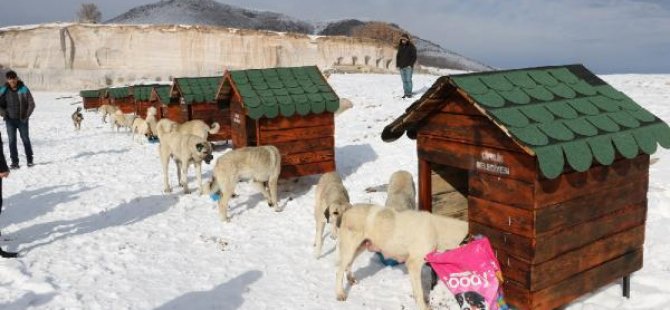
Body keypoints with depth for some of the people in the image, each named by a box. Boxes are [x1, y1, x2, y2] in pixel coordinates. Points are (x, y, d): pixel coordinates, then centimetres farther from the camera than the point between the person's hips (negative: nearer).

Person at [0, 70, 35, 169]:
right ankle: (14, 162, 3)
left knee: (25, 139, 7)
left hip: (22, 120, -1)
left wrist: (26, 116, -7)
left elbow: (31, 104, -3)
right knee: (12, 140, -1)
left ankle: (29, 159, 21)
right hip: (10, 120, 1)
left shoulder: (23, 89, -7)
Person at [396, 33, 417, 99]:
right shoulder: (400, 47, 12)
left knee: (408, 80, -8)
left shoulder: (411, 47, -3)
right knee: (404, 81, 4)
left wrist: (410, 65, -13)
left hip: (408, 67, -5)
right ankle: (406, 93, 8)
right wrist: (398, 64, 8)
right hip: (401, 67, 5)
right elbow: (398, 56, 19)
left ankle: (409, 93, -3)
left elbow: (414, 57, -5)